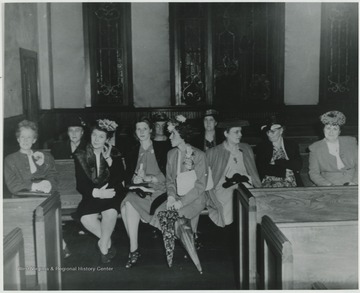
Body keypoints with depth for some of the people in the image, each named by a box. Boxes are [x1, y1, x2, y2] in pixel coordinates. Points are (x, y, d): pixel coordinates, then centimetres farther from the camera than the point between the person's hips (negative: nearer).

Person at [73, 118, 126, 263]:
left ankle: (103, 245, -9)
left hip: (111, 194, -1)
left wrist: (108, 159, -17)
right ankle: (108, 241, -2)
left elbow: (120, 178, -8)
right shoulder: (81, 156, 0)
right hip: (91, 195, 1)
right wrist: (97, 193, -22)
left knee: (111, 212, -33)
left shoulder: (114, 154, 2)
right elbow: (80, 185, -5)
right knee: (85, 218, -27)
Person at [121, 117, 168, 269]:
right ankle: (134, 249, -23)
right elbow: (128, 176, 12)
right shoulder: (133, 153, 18)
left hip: (157, 189, -4)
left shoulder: (161, 151, 6)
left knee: (130, 204, -29)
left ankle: (134, 250, -24)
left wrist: (149, 178, -14)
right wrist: (134, 179, -10)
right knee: (129, 203, -29)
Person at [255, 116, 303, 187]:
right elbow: (261, 169, -3)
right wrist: (284, 171, -6)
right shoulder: (261, 147, 9)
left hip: (291, 185, 1)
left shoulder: (292, 145, 13)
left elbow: (299, 165, -1)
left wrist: (276, 162, -6)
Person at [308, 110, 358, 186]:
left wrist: (354, 182, -8)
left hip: (353, 186, 1)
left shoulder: (350, 142, 11)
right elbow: (313, 173, 3)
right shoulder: (315, 148, 6)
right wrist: (327, 185, -13)